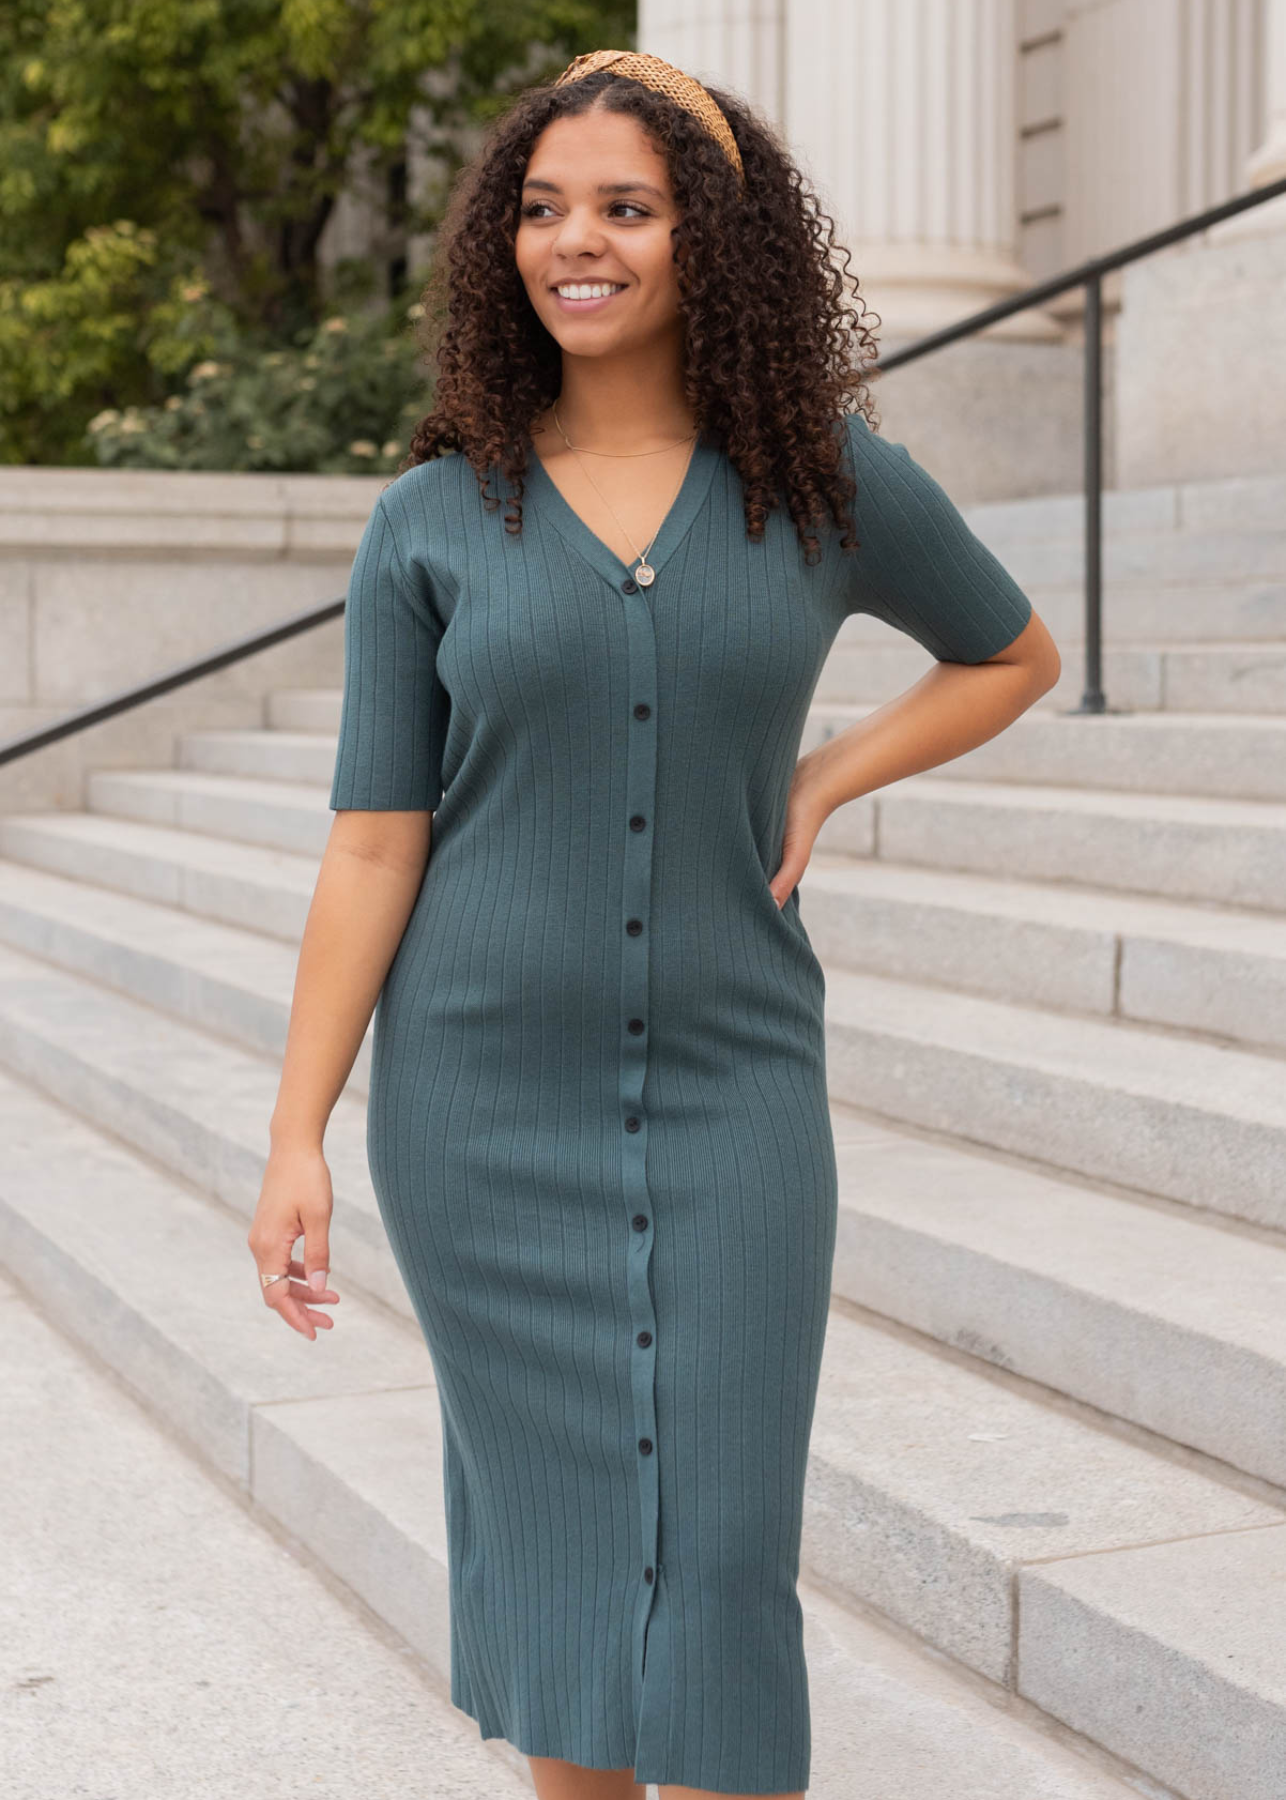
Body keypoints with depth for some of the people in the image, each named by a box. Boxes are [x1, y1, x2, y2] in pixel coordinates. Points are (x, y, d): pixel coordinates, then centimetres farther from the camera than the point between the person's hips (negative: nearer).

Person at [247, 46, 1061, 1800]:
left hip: (729, 1087, 0)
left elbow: (1015, 655, 17)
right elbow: (373, 846, -1)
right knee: (546, 1525, 10)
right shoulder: (430, 520, -1)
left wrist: (824, 780, 1)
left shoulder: (833, 486, 0)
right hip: (485, 1096, 1)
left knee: (720, 1558, 0)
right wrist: (298, 1141, -5)